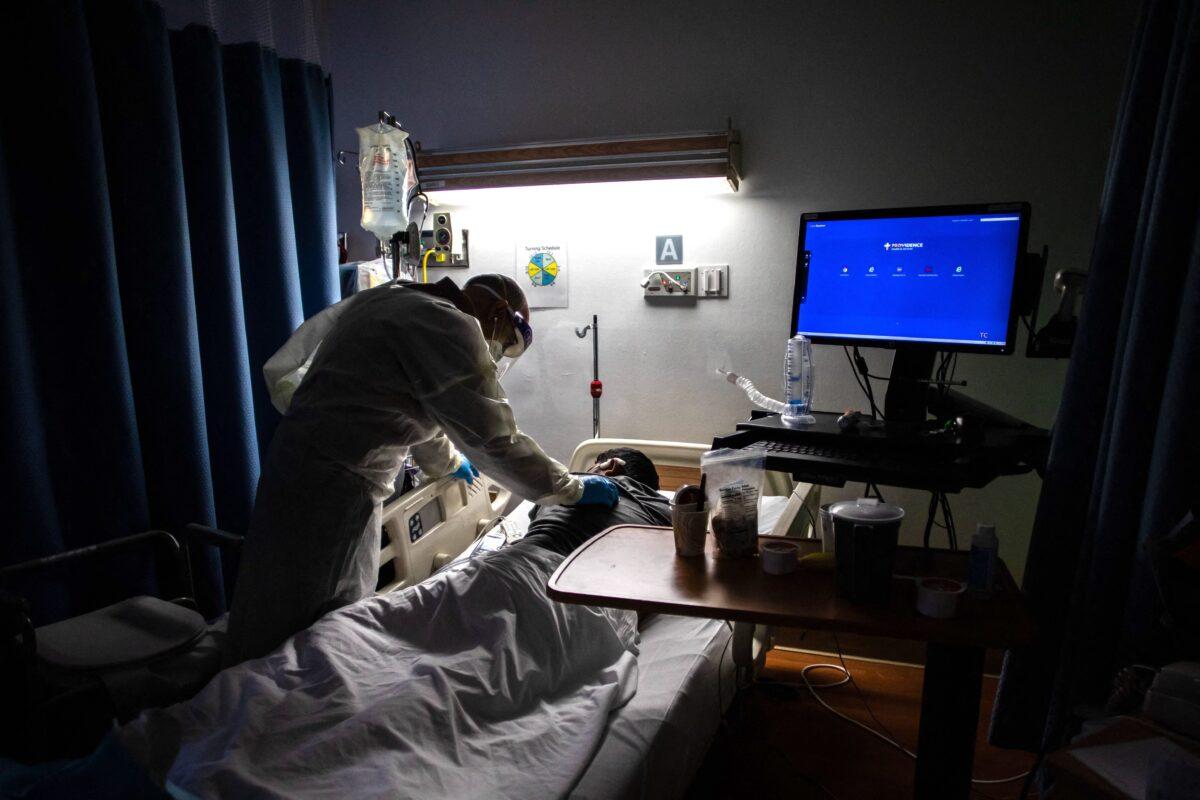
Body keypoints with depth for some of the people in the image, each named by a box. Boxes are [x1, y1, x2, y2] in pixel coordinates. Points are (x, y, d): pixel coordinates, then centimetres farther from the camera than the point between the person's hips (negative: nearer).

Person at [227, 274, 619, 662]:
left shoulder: (399, 299, 13)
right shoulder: (449, 326, -17)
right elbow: (494, 440, -17)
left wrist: (447, 461, 41)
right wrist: (572, 489, -4)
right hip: (330, 486, -10)